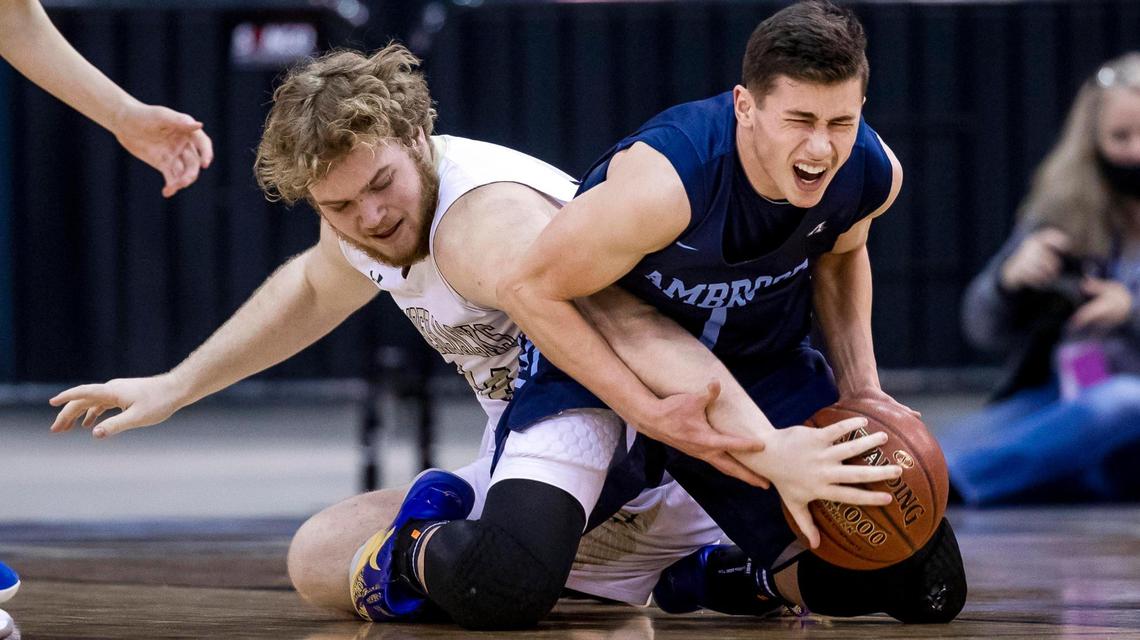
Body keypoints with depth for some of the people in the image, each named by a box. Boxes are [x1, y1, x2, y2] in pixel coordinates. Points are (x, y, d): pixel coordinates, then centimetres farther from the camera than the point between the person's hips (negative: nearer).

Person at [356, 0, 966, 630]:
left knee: (928, 589, -2)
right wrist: (654, 418, -25)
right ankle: (413, 546, 9)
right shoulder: (664, 181, -37)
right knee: (503, 589, -29)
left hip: (761, 362, 5)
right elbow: (528, 288, -23)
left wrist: (860, 384, -4)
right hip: (598, 359, -5)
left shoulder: (873, 172, -18)